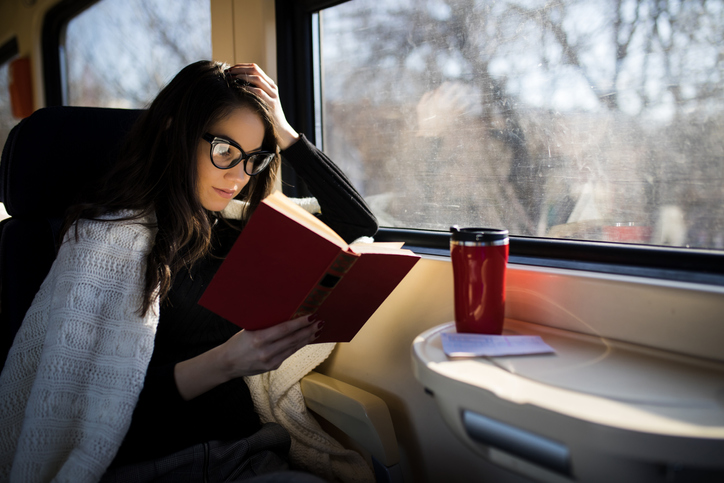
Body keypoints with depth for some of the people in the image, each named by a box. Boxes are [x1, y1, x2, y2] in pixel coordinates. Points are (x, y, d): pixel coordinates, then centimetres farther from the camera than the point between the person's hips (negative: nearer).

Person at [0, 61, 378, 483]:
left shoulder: (238, 222, 8)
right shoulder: (111, 237, -7)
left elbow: (358, 222, 8)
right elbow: (103, 406, -12)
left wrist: (285, 134, 3)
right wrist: (223, 363, -26)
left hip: (248, 444, 5)